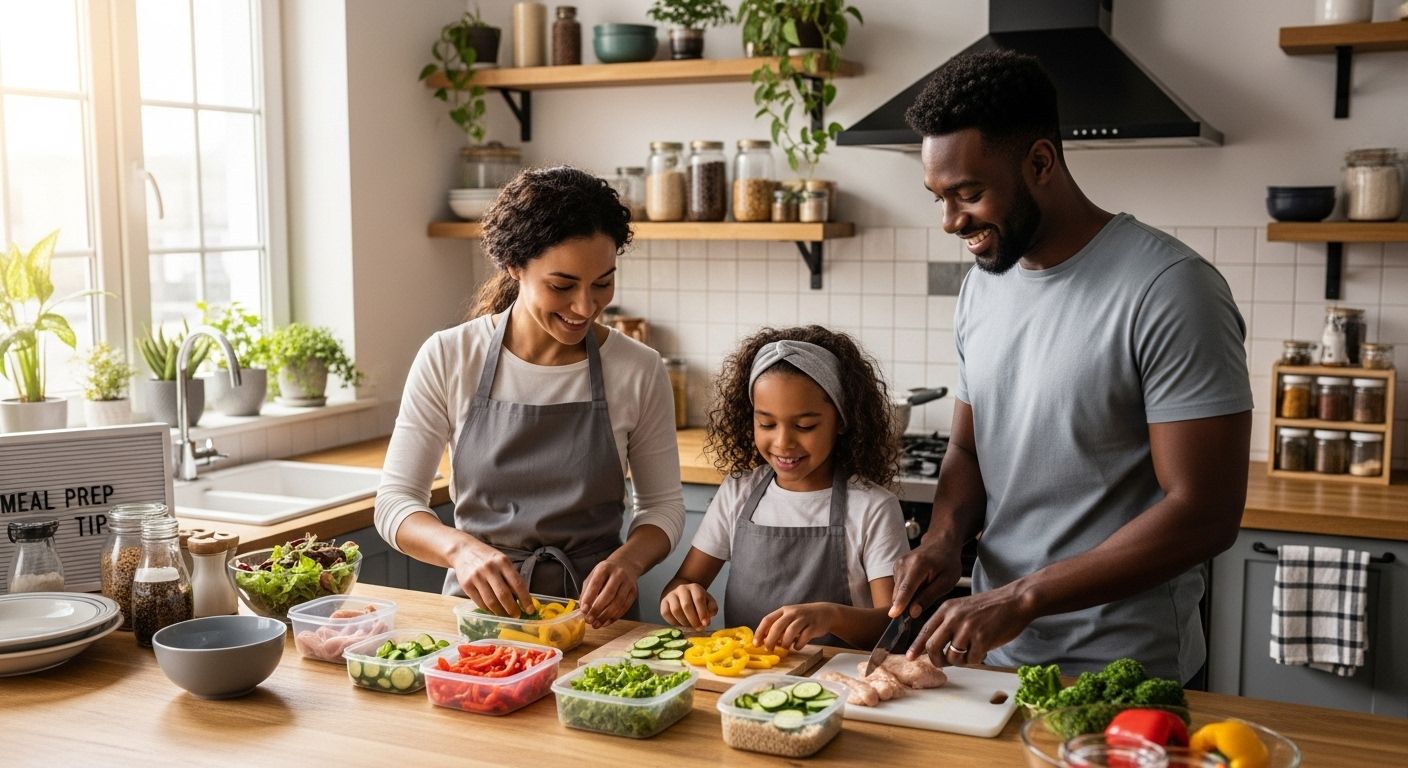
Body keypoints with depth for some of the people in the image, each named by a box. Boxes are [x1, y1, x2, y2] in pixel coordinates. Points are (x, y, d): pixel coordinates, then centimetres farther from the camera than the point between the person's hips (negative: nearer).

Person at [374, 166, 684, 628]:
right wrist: (461, 548, -23)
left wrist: (630, 558, -15)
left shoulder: (639, 371, -4)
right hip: (477, 608, 0)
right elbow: (395, 502, -2)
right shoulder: (448, 358, -4)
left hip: (592, 614, 0)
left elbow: (663, 504, 7)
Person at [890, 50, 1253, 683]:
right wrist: (945, 537, -8)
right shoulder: (982, 285, 3)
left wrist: (1023, 597, -25)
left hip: (1121, 673, -6)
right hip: (996, 651, 7)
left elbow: (1205, 514, -21)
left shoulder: (1168, 290, -19)